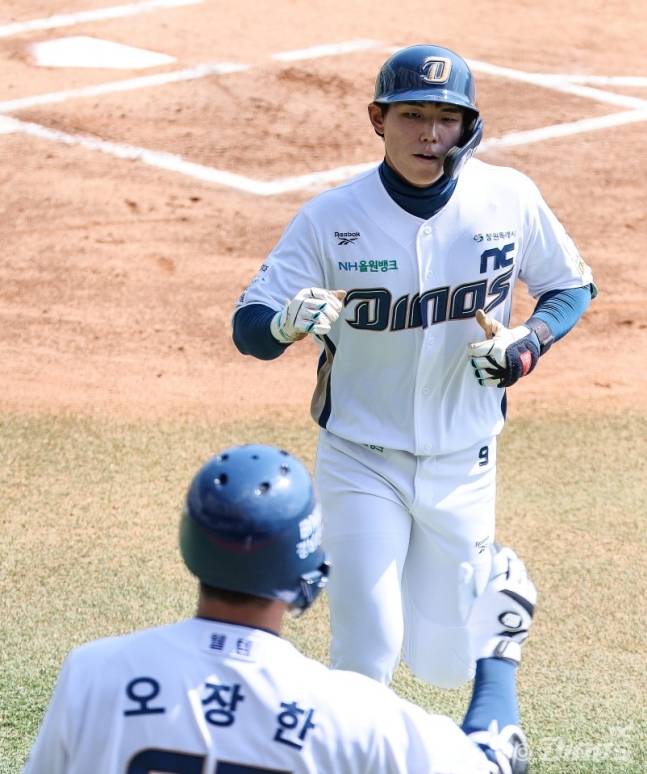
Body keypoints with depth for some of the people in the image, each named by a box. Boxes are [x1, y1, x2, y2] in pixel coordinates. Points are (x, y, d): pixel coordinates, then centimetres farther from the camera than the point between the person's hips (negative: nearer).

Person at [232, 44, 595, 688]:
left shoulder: (510, 199, -9)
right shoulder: (331, 218, -14)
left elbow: (571, 286, 6)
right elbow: (248, 326, -14)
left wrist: (527, 344, -14)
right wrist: (288, 322, -38)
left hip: (463, 466, 2)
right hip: (362, 463, -2)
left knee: (447, 664, 11)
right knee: (367, 655, -12)